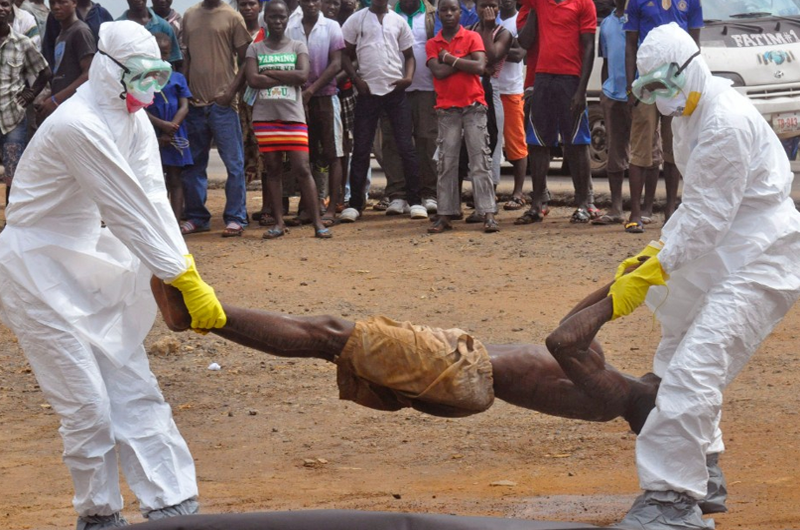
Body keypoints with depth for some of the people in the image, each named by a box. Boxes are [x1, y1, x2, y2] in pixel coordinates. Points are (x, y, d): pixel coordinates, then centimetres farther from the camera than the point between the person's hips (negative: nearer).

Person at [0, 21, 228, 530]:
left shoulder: (133, 120, 1)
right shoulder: (79, 125, -26)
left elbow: (154, 200, -7)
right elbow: (130, 211, -26)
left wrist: (186, 271, -18)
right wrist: (187, 280, -23)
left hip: (86, 267, 9)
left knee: (134, 389, 8)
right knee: (88, 406, -5)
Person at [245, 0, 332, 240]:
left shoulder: (298, 47, 8)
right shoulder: (255, 49, 8)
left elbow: (302, 75, -9)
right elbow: (253, 79, -8)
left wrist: (270, 72, -7)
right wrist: (287, 77, -8)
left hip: (293, 116, -1)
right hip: (265, 118, 1)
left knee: (302, 169, -6)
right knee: (273, 169, 4)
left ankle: (317, 223, -6)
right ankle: (279, 222, 8)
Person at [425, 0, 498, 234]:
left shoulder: (472, 38, 3)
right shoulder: (432, 44, 9)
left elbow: (479, 67, -11)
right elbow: (438, 72, -7)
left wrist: (451, 58, -8)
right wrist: (465, 60, -9)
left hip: (473, 107, -2)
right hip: (446, 109, 2)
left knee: (480, 160, -5)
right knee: (446, 163, 1)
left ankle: (487, 214, -8)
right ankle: (445, 215, 2)